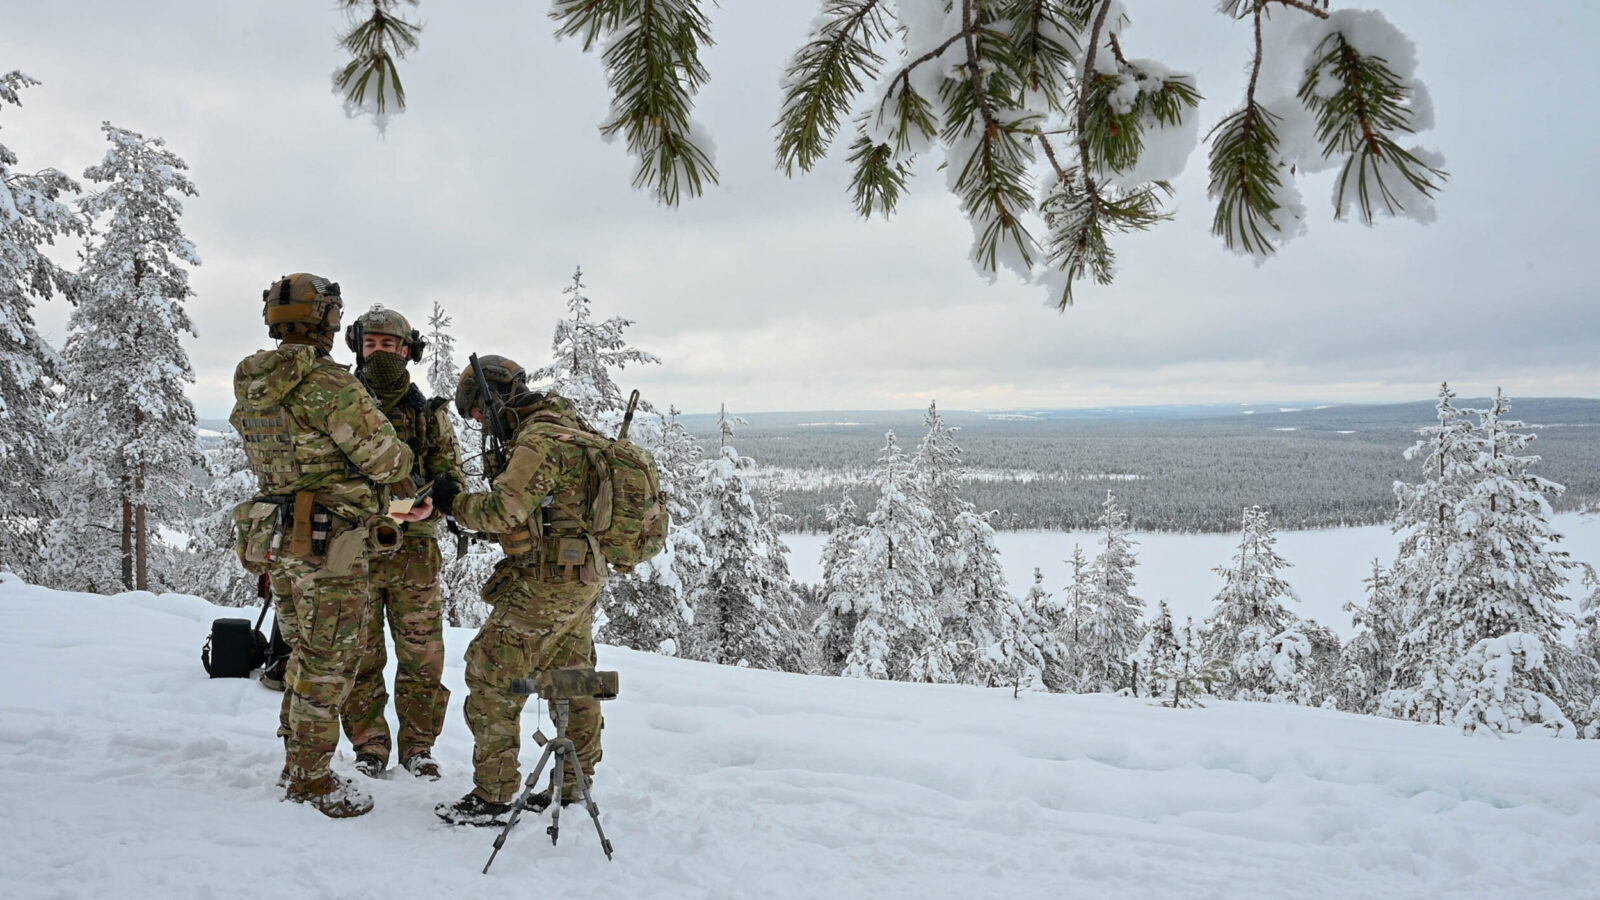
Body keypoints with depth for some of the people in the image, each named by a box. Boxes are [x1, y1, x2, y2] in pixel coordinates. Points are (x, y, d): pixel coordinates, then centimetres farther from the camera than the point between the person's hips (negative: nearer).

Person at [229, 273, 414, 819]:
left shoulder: (251, 387, 8)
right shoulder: (329, 384, -19)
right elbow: (388, 461, -17)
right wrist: (401, 460, 5)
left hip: (275, 542, 8)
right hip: (330, 548, -8)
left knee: (305, 656, 22)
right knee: (326, 667, 4)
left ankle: (296, 763, 34)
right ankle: (310, 780, 15)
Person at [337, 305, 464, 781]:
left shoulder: (428, 415, 7)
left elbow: (451, 476, 6)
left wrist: (429, 504, -15)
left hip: (413, 549, 0)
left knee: (421, 653, 4)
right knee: (360, 655, 6)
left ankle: (418, 745, 18)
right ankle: (369, 746, 21)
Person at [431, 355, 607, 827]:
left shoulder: (539, 440, -18)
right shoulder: (568, 425, 14)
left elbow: (504, 510, -27)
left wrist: (453, 502, -10)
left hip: (546, 584, -10)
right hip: (583, 579, 10)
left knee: (491, 676, -2)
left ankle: (492, 797, 5)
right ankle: (574, 787, 26)